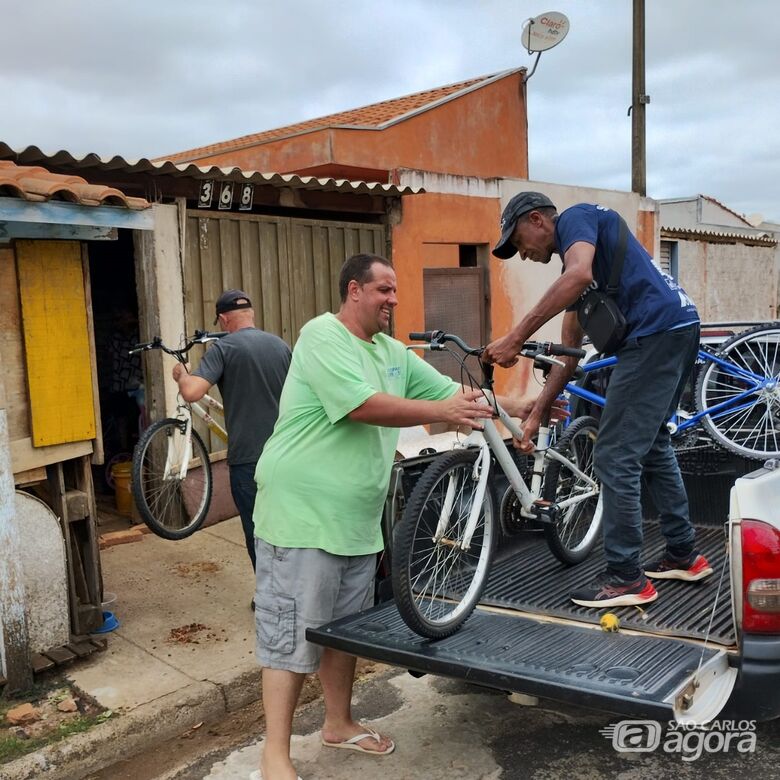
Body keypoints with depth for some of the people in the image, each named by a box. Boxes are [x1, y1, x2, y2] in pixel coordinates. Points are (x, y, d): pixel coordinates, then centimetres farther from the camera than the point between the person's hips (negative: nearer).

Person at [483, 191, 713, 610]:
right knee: (653, 446, 22)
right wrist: (536, 414, 17)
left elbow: (579, 275, -25)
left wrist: (516, 337, -25)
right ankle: (684, 554, 32)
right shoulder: (572, 265, 24)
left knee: (615, 457, -6)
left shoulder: (576, 217, -1)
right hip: (678, 329, 11)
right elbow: (569, 351, 20)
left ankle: (625, 578, 4)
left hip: (655, 333, -11)